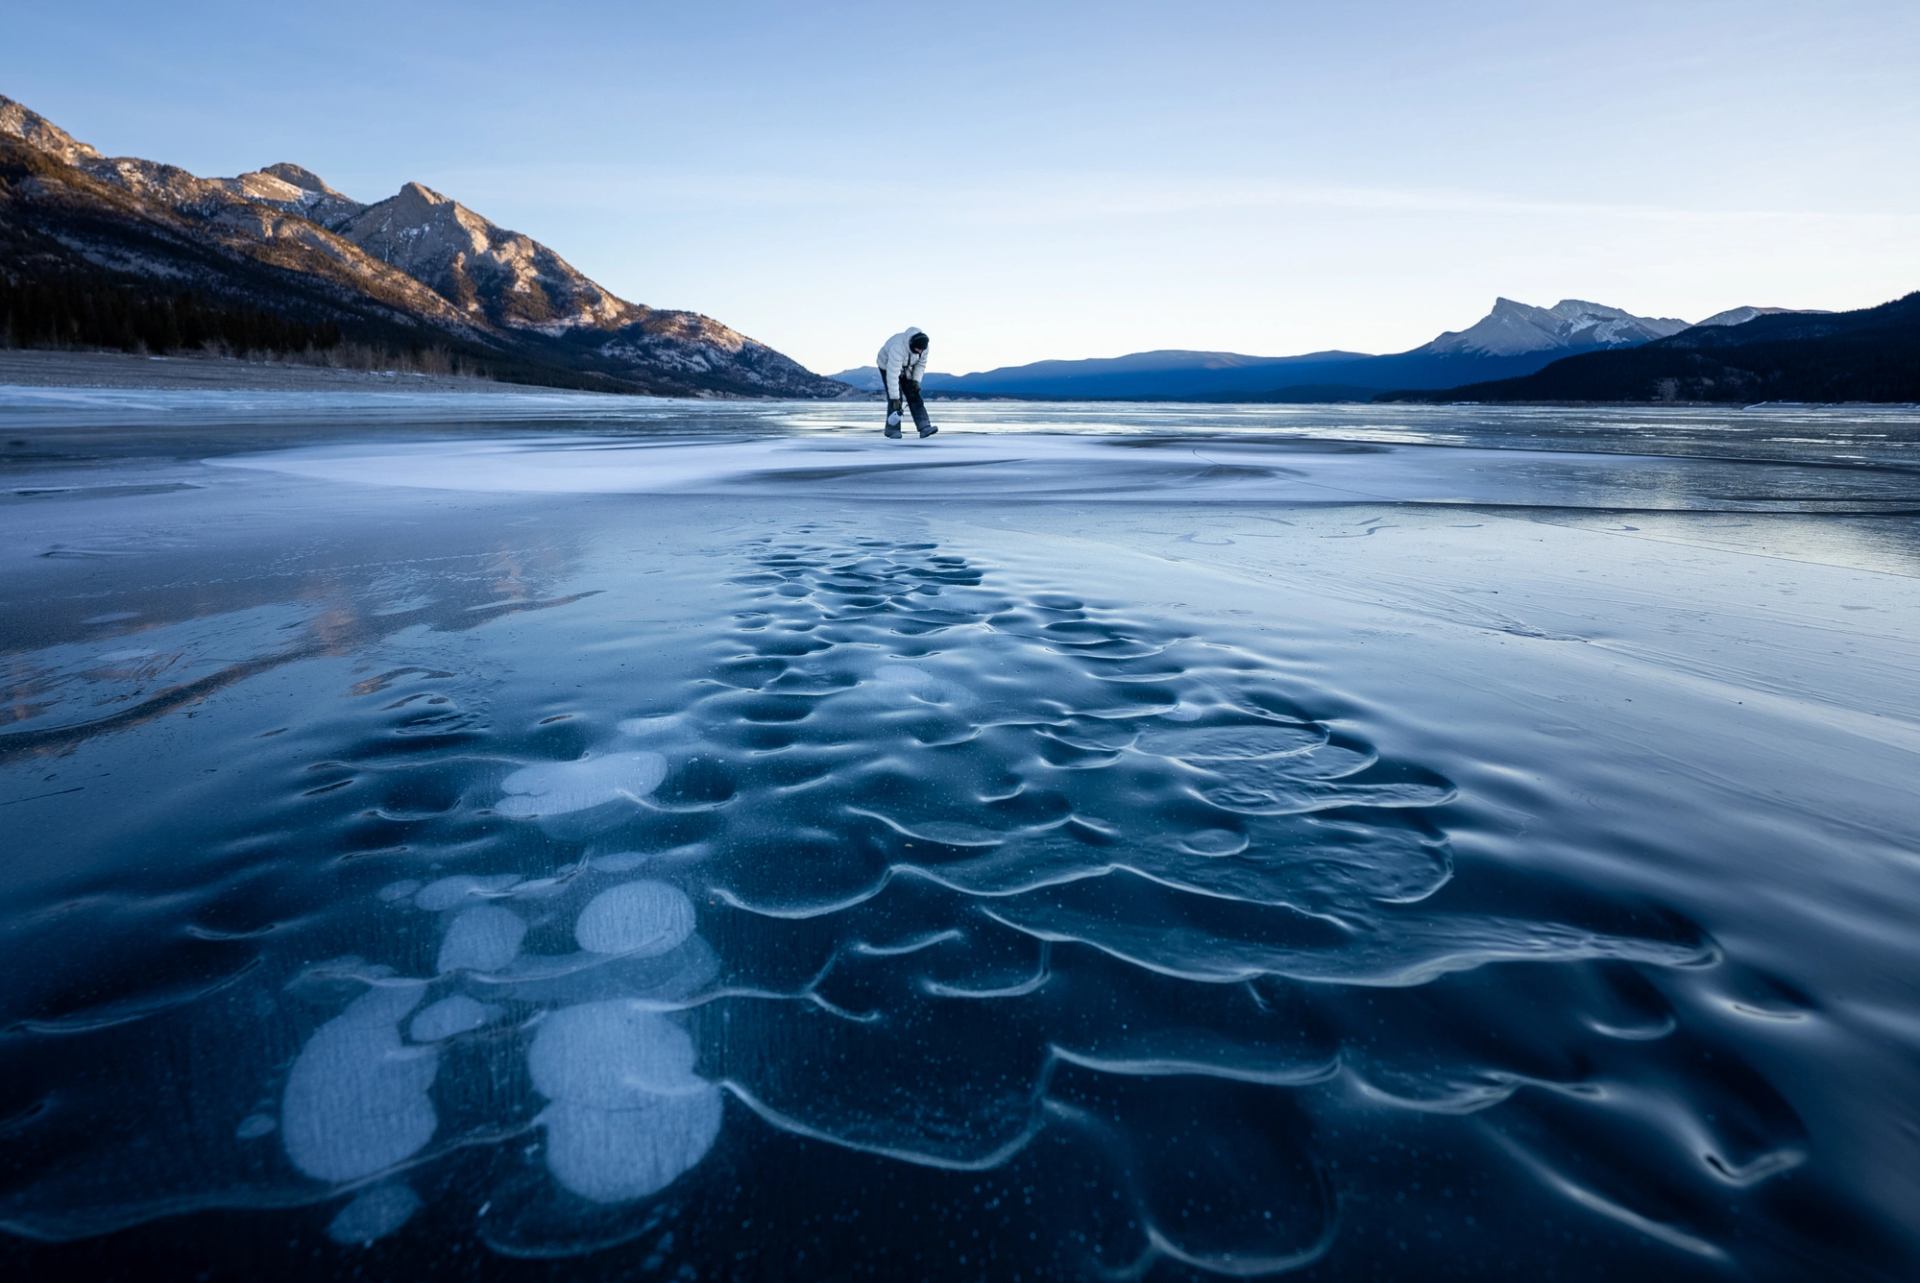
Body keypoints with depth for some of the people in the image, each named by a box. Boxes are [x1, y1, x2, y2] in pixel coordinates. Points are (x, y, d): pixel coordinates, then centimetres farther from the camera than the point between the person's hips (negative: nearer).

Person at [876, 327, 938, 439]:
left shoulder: (922, 346, -22)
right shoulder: (898, 348, -41)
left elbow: (921, 363, -3)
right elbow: (892, 375, -40)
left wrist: (916, 381, -15)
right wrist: (895, 398, -39)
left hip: (906, 369, 5)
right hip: (888, 366, -5)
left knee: (914, 396, -7)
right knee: (896, 399, -14)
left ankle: (924, 428, -13)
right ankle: (892, 430, 1)